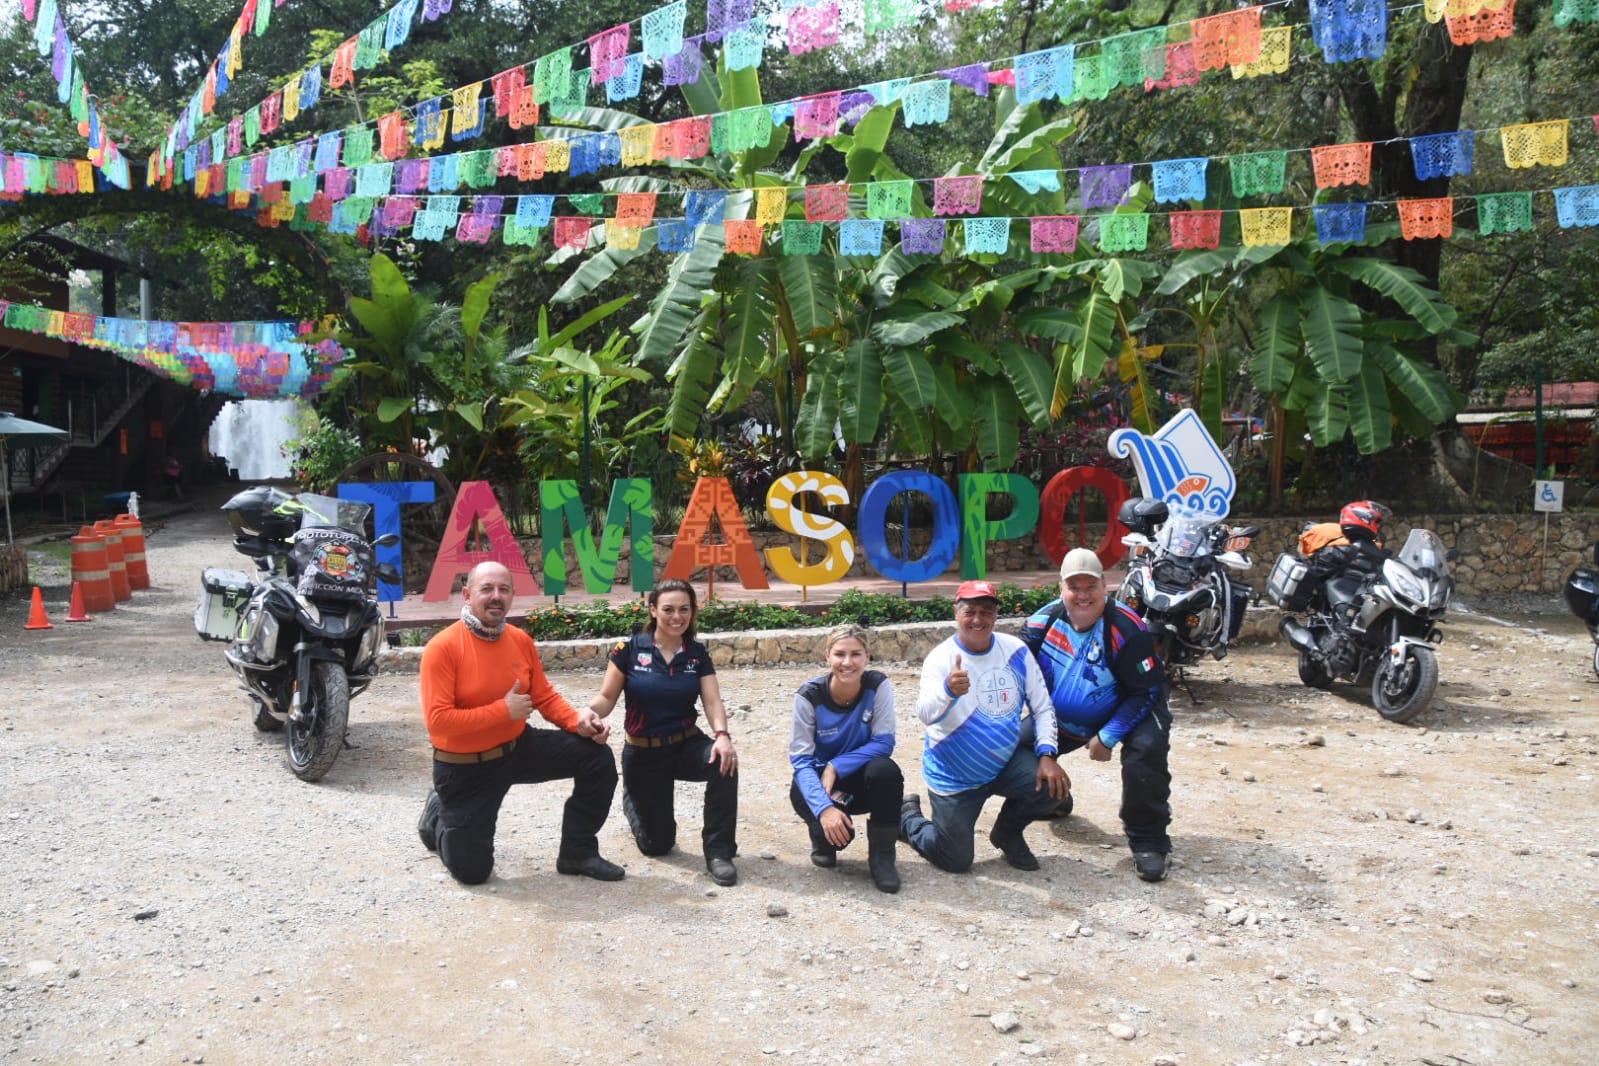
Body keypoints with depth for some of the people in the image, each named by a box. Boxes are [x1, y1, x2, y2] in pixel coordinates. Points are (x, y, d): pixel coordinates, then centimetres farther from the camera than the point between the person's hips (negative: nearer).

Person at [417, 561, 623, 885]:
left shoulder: (521, 640, -5)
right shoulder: (442, 648, -23)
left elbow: (545, 697, 4)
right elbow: (438, 721, -28)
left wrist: (578, 720, -16)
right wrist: (504, 710, -27)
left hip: (519, 747, 5)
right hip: (464, 767, -5)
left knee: (597, 756, -11)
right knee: (471, 872, 4)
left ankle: (577, 853, 4)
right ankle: (438, 816, 38)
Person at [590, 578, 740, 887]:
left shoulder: (698, 654, -3)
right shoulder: (629, 649, -10)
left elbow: (712, 701, -12)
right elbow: (606, 698, -7)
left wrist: (722, 735, -33)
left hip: (686, 745, 1)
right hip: (643, 753, -1)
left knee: (724, 762, -34)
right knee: (657, 845, 4)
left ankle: (718, 851, -19)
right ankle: (633, 802, 41)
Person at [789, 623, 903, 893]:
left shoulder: (878, 686, -16)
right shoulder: (810, 695, -18)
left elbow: (884, 742, -16)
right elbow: (800, 759, -20)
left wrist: (835, 767, -26)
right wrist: (824, 808, -35)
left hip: (861, 779, 1)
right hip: (819, 780, -1)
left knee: (885, 770, -33)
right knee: (823, 817, -32)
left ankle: (882, 856, -12)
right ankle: (823, 839, 9)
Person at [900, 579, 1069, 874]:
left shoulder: (1016, 651, -6)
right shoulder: (941, 658, -18)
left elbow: (1042, 707, -1)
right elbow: (925, 715, -34)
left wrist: (1047, 755, -14)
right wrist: (948, 690, -55)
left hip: (1006, 762, 4)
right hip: (955, 777, -3)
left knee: (1053, 786, -22)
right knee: (956, 861, 0)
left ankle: (1007, 833, 11)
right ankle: (908, 817, 32)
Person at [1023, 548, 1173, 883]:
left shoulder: (1126, 629, -26)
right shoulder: (1043, 622, -15)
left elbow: (1146, 691, -21)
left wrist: (1108, 737, -23)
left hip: (1126, 713, -4)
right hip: (1061, 719, 4)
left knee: (1147, 749, -33)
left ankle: (1148, 842, -16)